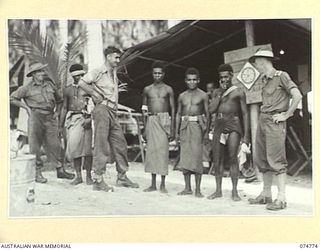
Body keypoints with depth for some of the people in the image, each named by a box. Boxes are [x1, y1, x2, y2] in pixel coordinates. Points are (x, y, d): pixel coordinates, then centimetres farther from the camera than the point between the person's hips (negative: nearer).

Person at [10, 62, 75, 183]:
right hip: (35, 117, -3)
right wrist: (26, 107, -1)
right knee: (35, 145, -1)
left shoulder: (50, 85, 14)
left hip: (50, 118, 3)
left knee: (54, 144, 2)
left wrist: (57, 112, 13)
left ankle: (60, 170, 9)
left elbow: (59, 99, 26)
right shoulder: (27, 88, 3)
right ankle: (37, 173, 7)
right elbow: (12, 98, 6)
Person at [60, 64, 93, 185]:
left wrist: (90, 118, -11)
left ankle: (88, 176, 5)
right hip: (72, 119, 2)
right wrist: (60, 125, 13)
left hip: (85, 119, -2)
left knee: (87, 147, -4)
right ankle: (78, 176, 5)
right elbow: (64, 108, 19)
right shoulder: (67, 90, 15)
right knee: (74, 146, -3)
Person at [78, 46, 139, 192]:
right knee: (101, 145, -7)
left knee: (120, 144, 9)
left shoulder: (114, 72, 21)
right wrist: (96, 94, -11)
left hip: (112, 112, 8)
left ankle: (122, 177, 18)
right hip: (102, 109, -8)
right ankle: (97, 180, -2)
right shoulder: (99, 72, -4)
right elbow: (82, 83, -12)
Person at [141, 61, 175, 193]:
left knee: (163, 151, -5)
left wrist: (172, 129, -3)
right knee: (151, 151, 3)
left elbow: (173, 110, 4)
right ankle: (153, 184, 11)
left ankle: (163, 185, 3)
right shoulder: (147, 89, 11)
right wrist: (145, 127, 6)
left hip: (164, 119, -2)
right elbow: (144, 109, 13)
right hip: (151, 121, 2)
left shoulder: (168, 89, 5)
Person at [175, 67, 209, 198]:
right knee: (184, 156, 3)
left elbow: (207, 114, 3)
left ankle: (198, 189, 0)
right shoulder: (182, 96, 13)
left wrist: (206, 131, -3)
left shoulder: (203, 95, 4)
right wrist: (176, 131, 10)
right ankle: (187, 187, 13)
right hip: (185, 126, 4)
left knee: (197, 156, -6)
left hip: (197, 126, -3)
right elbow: (178, 114, 16)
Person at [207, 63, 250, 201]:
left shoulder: (238, 92, 5)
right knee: (217, 159, 4)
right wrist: (221, 93, -1)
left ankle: (234, 191, 0)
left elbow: (245, 114, 2)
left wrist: (246, 134, -5)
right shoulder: (216, 92, 16)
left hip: (233, 125, -4)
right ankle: (218, 190, 13)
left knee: (232, 158, -8)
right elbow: (211, 110, 3)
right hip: (218, 125, 4)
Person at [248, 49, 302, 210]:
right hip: (262, 120, 8)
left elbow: (297, 96, -17)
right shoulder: (265, 79, 16)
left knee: (275, 159, -9)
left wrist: (286, 115, -13)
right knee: (261, 159, 10)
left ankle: (281, 198, -3)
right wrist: (263, 117, 13)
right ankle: (266, 194, 20)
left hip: (274, 122, -8)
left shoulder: (281, 76, -7)